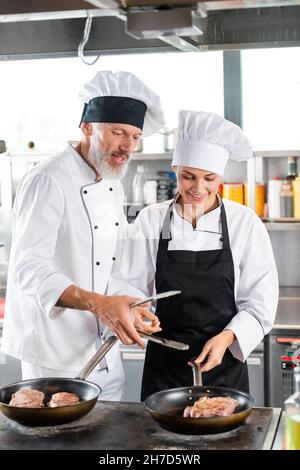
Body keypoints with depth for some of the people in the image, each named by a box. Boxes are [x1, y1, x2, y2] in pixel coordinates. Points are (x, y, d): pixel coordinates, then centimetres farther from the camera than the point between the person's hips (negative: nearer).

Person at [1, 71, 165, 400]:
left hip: (106, 353, 8)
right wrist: (97, 303, -41)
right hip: (56, 357, -8)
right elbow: (29, 269, -28)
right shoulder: (49, 182, -17)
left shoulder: (113, 187, 11)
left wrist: (130, 311, 2)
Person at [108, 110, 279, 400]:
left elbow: (260, 302, -5)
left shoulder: (245, 223, -5)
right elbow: (130, 285, -1)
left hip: (224, 364, -1)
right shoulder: (151, 220, -2)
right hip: (164, 365, 1)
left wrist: (226, 338, -20)